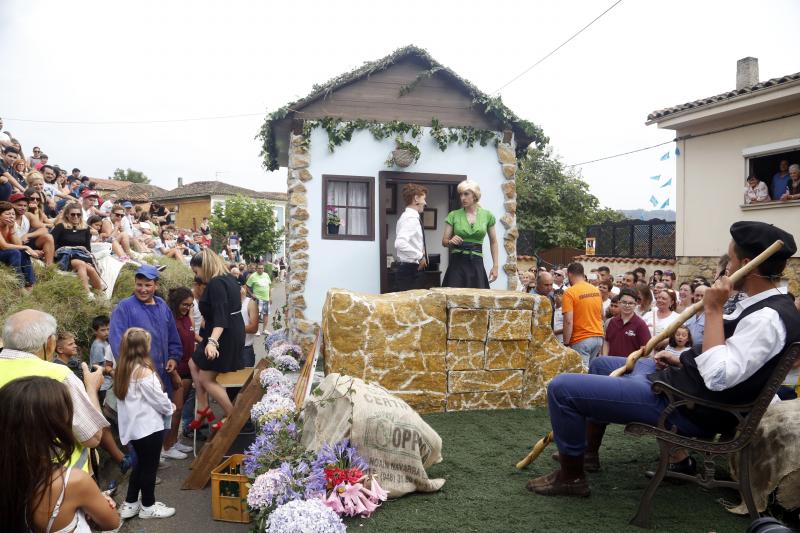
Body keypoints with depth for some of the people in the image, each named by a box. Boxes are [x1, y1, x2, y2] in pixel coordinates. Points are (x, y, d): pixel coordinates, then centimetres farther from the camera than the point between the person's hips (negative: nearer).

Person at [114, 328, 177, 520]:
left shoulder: (122, 370, 2)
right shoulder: (144, 371, -21)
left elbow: (134, 398, 8)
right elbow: (159, 399, -15)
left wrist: (165, 406, 11)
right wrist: (170, 408, 7)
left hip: (133, 426, 8)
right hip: (149, 427, -8)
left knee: (140, 463, 23)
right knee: (149, 467, 8)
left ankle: (130, 504, 30)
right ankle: (148, 506, 22)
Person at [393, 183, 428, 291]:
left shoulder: (409, 216, 14)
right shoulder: (411, 218, -16)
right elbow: (400, 243, -30)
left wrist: (420, 256, 13)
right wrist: (420, 256, -21)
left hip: (410, 268, 10)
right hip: (409, 269, -10)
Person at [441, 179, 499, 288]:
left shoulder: (487, 215, 4)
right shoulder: (453, 215, 2)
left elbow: (493, 242, 12)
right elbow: (444, 241, 7)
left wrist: (496, 265, 6)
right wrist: (450, 242, -16)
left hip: (477, 264, 1)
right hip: (457, 263, 0)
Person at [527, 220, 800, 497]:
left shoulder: (769, 318, -23)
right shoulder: (768, 306, 8)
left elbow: (718, 376, -32)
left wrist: (713, 309, -27)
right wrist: (684, 362, 13)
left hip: (686, 406, -11)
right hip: (679, 381, 11)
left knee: (562, 387, -15)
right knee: (601, 365, 30)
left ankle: (571, 476, 5)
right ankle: (588, 450, 37)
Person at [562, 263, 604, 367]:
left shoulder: (570, 292, -12)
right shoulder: (596, 290, 8)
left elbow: (568, 321, -17)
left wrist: (566, 343, -10)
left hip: (581, 340, -6)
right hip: (598, 337, 6)